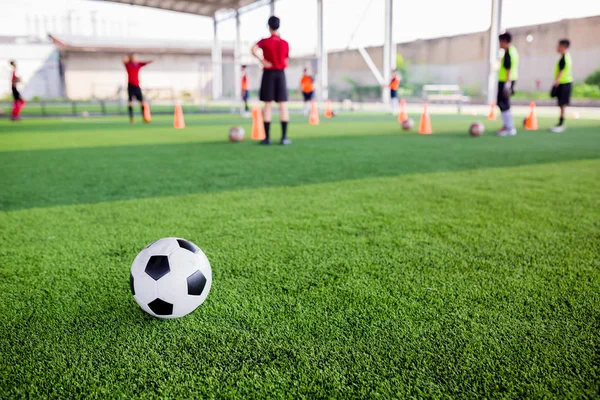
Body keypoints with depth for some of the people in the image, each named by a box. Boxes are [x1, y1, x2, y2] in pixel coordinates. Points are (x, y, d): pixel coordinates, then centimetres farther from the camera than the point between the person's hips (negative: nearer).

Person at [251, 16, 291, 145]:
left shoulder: (265, 41, -3)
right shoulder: (285, 43, 4)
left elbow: (253, 50, -21)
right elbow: (285, 61, 12)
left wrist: (262, 61, -10)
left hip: (268, 73, -1)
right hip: (281, 74, 1)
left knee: (268, 105, 1)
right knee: (283, 105, 1)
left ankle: (267, 137, -2)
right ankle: (284, 137, -3)